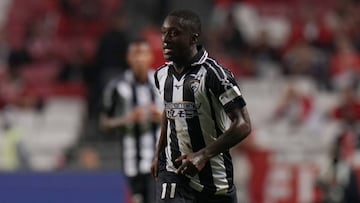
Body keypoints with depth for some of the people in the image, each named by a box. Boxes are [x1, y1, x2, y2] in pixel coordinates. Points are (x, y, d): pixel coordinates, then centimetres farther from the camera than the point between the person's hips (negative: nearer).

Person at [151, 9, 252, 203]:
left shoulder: (213, 74, -16)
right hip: (173, 174, 4)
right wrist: (159, 154, 24)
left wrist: (203, 155, -27)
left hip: (213, 177, -4)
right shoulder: (162, 75, 4)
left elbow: (243, 125, -20)